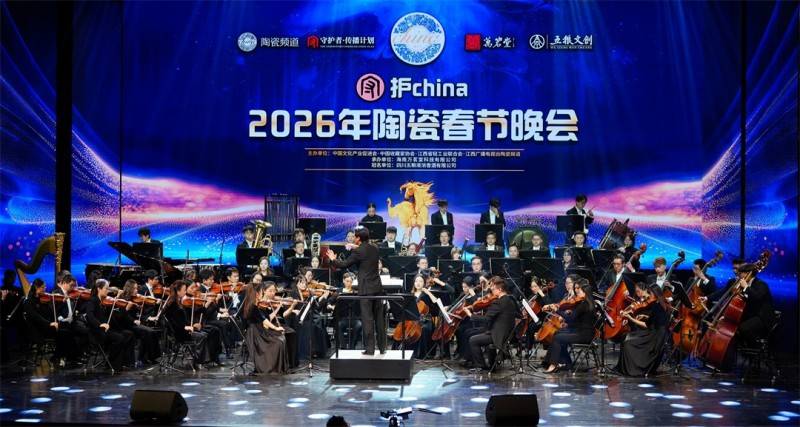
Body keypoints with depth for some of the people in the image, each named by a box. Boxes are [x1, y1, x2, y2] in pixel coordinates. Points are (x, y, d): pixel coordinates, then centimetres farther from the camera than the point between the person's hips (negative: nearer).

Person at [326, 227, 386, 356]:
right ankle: (382, 347, 15)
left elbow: (345, 264, -5)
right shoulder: (374, 248, 8)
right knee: (379, 318, 11)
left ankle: (370, 348, -1)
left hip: (366, 289, -6)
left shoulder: (358, 251, -12)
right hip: (377, 287, 6)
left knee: (367, 319, -2)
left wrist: (333, 259, 12)